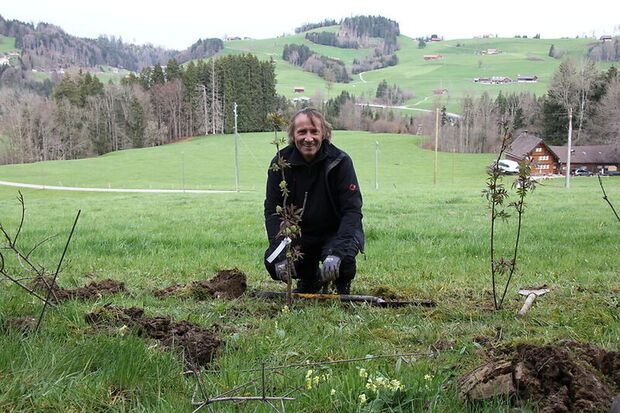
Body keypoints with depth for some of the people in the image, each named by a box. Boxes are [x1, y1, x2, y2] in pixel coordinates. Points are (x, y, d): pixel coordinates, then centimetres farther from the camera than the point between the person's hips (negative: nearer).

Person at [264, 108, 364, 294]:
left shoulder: (340, 161, -16)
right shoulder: (280, 163, -9)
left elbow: (352, 210, -19)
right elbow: (272, 211, -8)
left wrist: (337, 252, -33)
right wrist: (280, 255, -23)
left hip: (334, 232, -2)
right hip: (299, 234, 3)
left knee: (343, 258, -34)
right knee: (272, 262, -22)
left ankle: (343, 285, 7)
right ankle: (311, 279, 13)